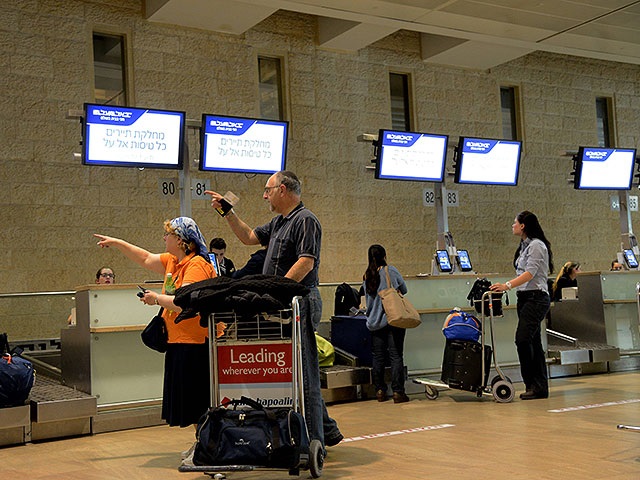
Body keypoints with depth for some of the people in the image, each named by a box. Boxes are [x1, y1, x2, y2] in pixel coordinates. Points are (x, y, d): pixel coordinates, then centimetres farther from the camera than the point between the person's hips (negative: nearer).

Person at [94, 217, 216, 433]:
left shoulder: (197, 265, -17)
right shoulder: (173, 261, 13)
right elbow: (146, 259, 29)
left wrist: (157, 298, -11)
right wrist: (117, 243, 28)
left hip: (196, 343, -10)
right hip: (179, 342, 10)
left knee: (198, 403, -5)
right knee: (186, 401, 14)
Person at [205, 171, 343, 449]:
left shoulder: (305, 220, -11)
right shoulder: (278, 222, 19)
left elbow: (306, 262, -21)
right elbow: (249, 237, 29)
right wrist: (227, 212, 22)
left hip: (299, 304, -10)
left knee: (303, 373, -6)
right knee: (299, 373, 14)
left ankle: (314, 442, 1)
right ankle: (326, 431, 24)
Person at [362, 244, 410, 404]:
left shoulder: (367, 276, 6)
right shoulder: (391, 271, -4)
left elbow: (368, 298, 11)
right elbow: (404, 289, 4)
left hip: (375, 322, 4)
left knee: (378, 357, 8)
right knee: (396, 356, -2)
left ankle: (380, 391, 12)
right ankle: (398, 392, -2)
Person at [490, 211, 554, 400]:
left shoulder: (536, 245, -10)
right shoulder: (524, 246, 19)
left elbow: (530, 273, -21)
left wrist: (507, 285, -30)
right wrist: (506, 286, 15)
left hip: (536, 298, -10)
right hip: (525, 298, 10)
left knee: (523, 339, -17)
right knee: (533, 342, 7)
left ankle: (534, 384, -13)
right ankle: (540, 387, 8)